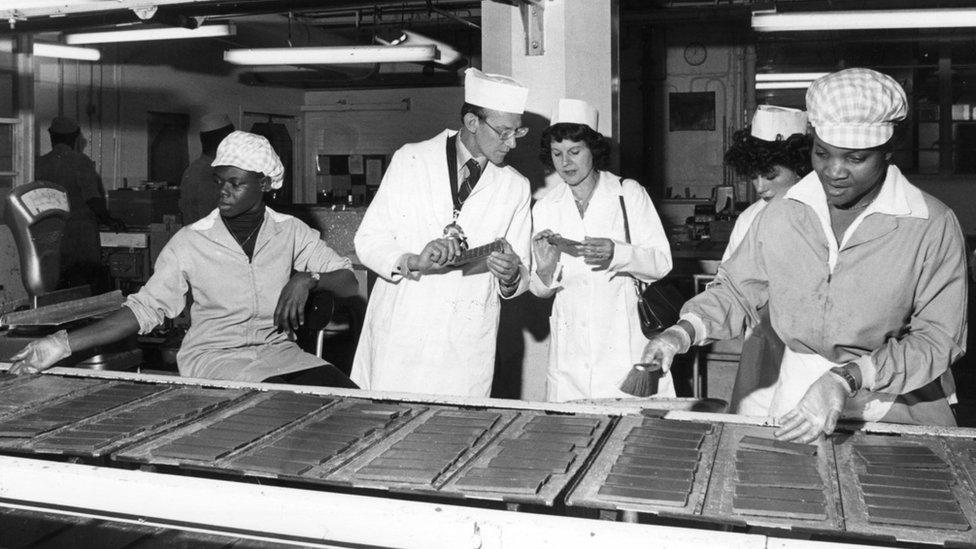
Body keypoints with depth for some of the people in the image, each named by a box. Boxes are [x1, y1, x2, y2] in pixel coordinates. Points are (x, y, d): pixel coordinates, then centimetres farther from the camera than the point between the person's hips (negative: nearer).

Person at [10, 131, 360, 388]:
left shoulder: (291, 232, 3)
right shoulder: (190, 242, -2)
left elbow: (350, 283, 2)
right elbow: (145, 308, -5)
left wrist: (307, 278, -20)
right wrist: (64, 345, -15)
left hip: (278, 351, 2)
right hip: (213, 357, -2)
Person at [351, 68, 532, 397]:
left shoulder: (516, 187, 7)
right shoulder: (410, 160, 2)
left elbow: (522, 278, 10)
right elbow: (367, 240, 0)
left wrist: (510, 277, -13)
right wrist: (412, 262, -18)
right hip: (400, 336, -1)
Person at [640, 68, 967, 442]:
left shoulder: (932, 225, -13)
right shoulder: (781, 215, -2)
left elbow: (938, 338, -15)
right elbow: (736, 290, 7)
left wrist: (850, 378, -27)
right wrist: (684, 332, -12)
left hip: (899, 406, -2)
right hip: (798, 399, 2)